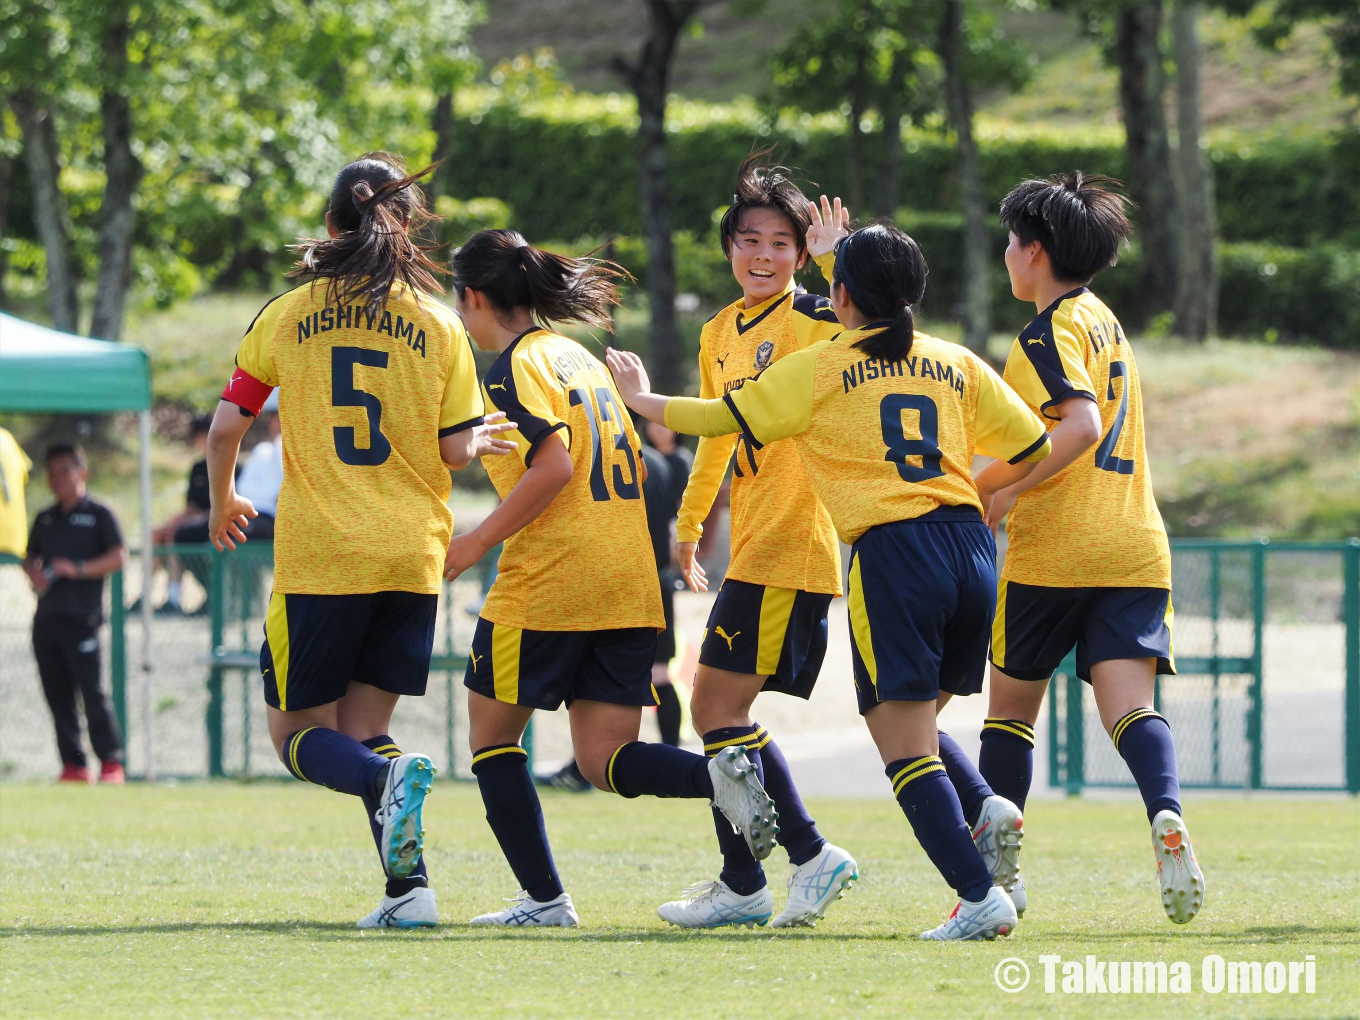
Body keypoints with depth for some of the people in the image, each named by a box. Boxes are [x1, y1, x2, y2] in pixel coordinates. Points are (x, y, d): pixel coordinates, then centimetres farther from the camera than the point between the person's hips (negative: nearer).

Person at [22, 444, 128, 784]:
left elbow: (118, 557, -5)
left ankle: (111, 763, -8)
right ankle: (73, 765, 7)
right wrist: (34, 573, 3)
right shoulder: (45, 519, 19)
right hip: (46, 614, 6)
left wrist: (78, 570, -15)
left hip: (81, 615, -6)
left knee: (91, 690, -11)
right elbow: (30, 557, 26)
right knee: (57, 694, 3)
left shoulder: (98, 515, 2)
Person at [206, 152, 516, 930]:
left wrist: (224, 501, 22)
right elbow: (457, 449, 1)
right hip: (412, 555, 2)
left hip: (318, 557, -2)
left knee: (299, 733, 6)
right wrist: (484, 440, 24)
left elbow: (227, 424, 3)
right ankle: (409, 887, -5)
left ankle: (391, 780, -26)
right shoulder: (437, 325, 2)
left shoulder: (286, 317, 2)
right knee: (363, 729, 12)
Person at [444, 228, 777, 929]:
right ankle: (719, 775, -22)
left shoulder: (515, 366, -7)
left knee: (490, 734, 10)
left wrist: (477, 542, -13)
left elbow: (554, 466, -20)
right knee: (604, 760, 5)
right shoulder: (579, 357, 19)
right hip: (628, 584, 8)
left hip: (548, 582, -8)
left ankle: (544, 898, 6)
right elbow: (629, 467, 21)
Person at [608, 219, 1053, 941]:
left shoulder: (821, 368, 3)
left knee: (905, 748, -3)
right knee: (917, 725, 22)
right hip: (970, 545, 5)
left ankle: (981, 896, -15)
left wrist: (641, 400, 25)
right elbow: (1031, 447, 18)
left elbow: (722, 419, 8)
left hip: (892, 552, -5)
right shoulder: (955, 363, 15)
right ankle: (986, 809, -4)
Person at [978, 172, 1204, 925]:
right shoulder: (1106, 325, 20)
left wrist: (1007, 491, -17)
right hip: (1135, 545, 6)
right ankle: (1166, 814, -35)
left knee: (1011, 703, 10)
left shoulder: (1050, 331, -7)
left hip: (1053, 549, -6)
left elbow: (1082, 425, -21)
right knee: (1128, 704, -7)